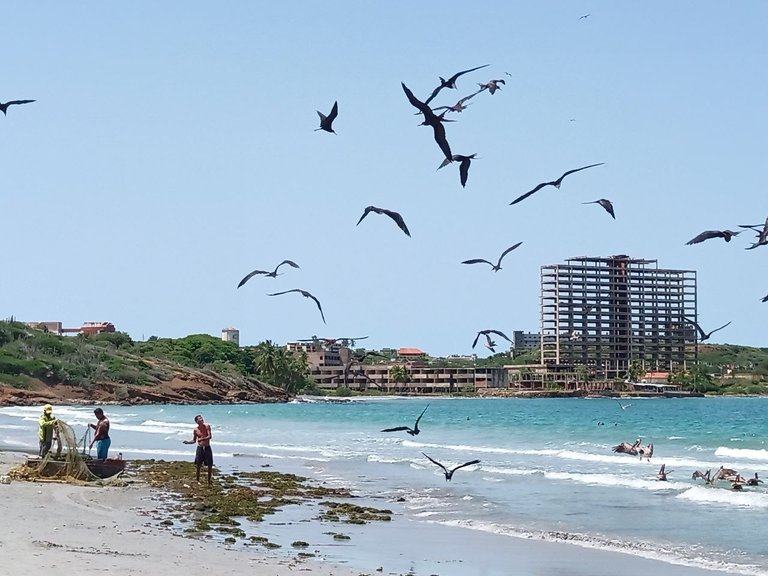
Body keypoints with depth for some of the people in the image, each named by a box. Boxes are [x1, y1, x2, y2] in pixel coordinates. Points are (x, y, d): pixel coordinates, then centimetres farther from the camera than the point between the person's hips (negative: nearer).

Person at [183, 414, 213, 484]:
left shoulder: (207, 426, -4)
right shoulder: (195, 430, 1)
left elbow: (210, 436, -14)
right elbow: (194, 440, 10)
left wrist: (202, 439, -28)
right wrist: (188, 442, -8)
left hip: (207, 448, 0)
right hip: (200, 448, 0)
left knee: (210, 465, 2)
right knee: (198, 466, 0)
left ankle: (209, 481, 13)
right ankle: (197, 481, 9)